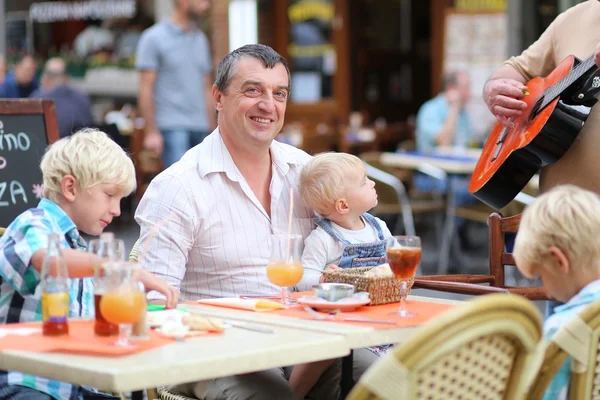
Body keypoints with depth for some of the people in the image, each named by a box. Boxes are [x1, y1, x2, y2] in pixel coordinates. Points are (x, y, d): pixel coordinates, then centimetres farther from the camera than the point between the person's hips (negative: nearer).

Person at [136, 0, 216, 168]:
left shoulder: (201, 40, 15)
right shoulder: (154, 38, -3)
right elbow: (146, 89, -6)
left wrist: (214, 130, 13)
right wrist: (151, 132, -12)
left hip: (200, 129, 6)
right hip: (172, 128, -6)